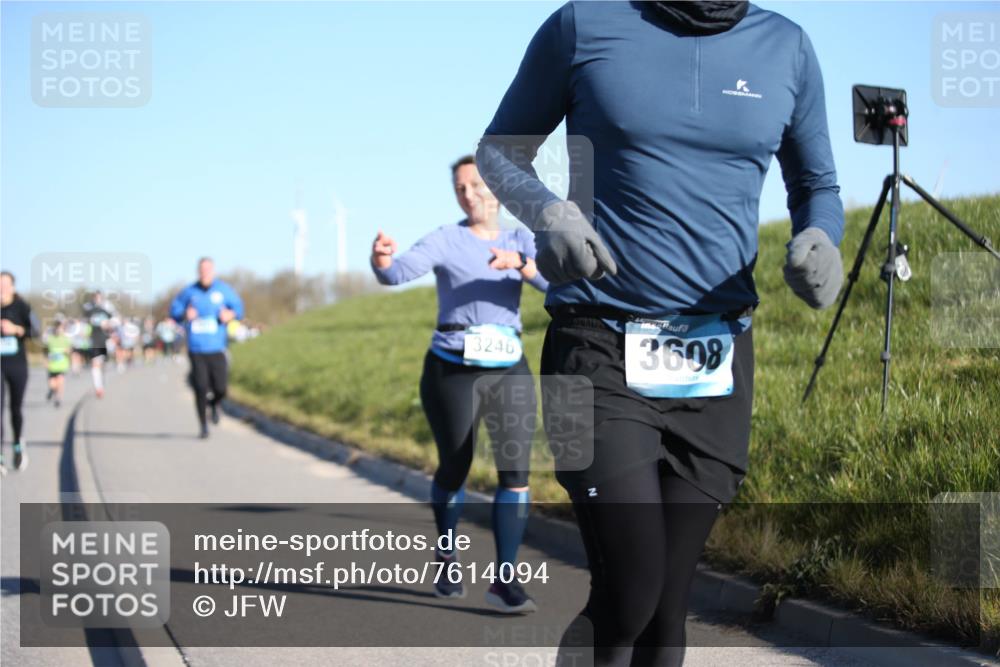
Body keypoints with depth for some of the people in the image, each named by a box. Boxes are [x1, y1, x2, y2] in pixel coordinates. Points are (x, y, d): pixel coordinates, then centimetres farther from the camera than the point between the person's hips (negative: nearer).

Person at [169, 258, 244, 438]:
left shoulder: (223, 290, 4)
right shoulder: (189, 291, 4)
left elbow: (238, 307, 13)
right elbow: (174, 311, 11)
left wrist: (230, 314, -9)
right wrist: (185, 315, -10)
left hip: (217, 349, 0)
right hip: (196, 350, 0)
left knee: (220, 389, -5)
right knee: (200, 388, -6)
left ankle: (214, 404, 33)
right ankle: (203, 426, 10)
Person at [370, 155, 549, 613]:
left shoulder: (521, 241, 6)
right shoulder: (445, 240, -5)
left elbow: (554, 281, -11)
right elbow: (399, 272, -22)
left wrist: (519, 263, -31)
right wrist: (380, 260, -46)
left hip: (510, 372, 2)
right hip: (452, 373, -2)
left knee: (516, 471, -9)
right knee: (454, 470, 10)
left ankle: (505, 579, -6)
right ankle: (447, 557, 35)